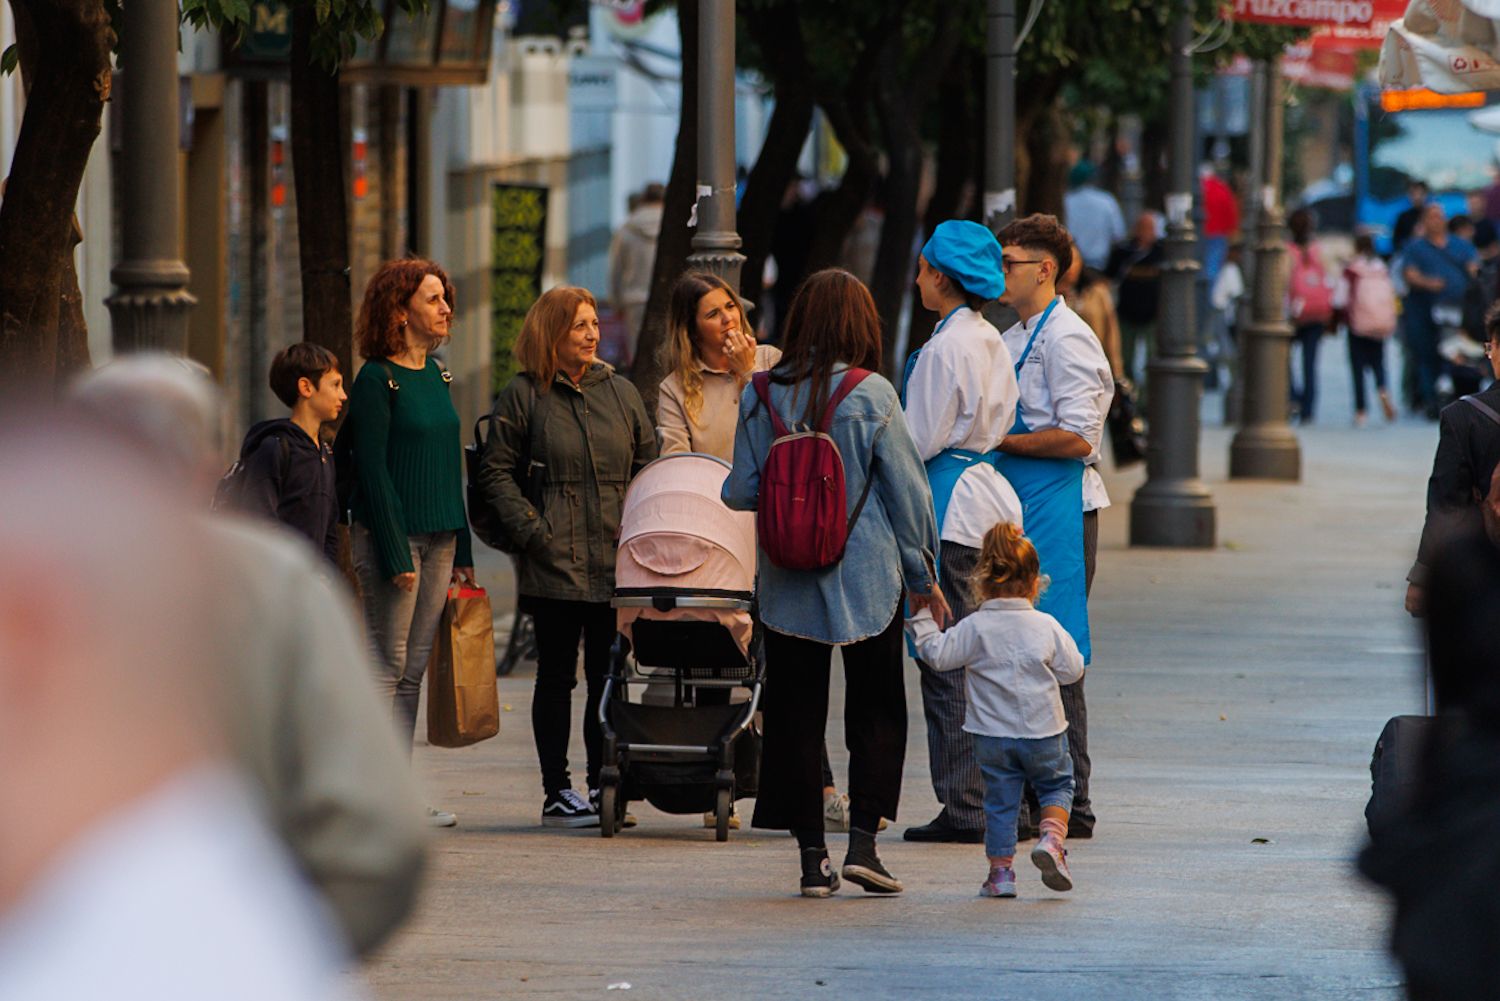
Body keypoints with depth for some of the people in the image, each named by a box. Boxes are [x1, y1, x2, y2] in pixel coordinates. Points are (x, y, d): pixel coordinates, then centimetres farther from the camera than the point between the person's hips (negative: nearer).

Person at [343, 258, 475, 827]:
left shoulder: (435, 374, 14)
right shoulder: (377, 380, -9)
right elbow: (371, 471, -13)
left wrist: (461, 552, 16)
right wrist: (395, 554, -17)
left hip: (438, 539, 7)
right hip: (391, 533, -7)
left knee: (412, 672, 7)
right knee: (389, 667, -6)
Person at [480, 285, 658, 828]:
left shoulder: (621, 393, 13)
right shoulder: (524, 396, 1)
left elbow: (650, 465, 16)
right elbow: (496, 473, 0)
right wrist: (532, 528, -10)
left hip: (616, 562, 3)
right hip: (554, 566, -3)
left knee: (610, 677, 4)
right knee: (557, 677, 2)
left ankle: (602, 786, 11)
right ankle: (557, 793, 6)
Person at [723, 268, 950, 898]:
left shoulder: (762, 396, -2)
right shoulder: (871, 396, -9)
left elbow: (741, 492, 1)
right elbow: (906, 490, -4)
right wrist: (923, 575, 6)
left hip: (787, 581, 2)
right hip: (866, 578, -2)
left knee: (796, 713, 8)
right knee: (877, 711, 8)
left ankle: (811, 855, 6)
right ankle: (863, 840, -4)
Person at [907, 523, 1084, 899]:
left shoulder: (973, 628, -9)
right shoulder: (1046, 627, -6)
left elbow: (938, 655, -6)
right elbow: (1072, 670, 0)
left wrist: (922, 622, 5)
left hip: (992, 734, 0)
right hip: (1043, 732, 0)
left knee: (1000, 800, 9)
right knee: (1056, 785, 18)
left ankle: (1001, 870, 9)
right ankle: (1051, 841, -5)